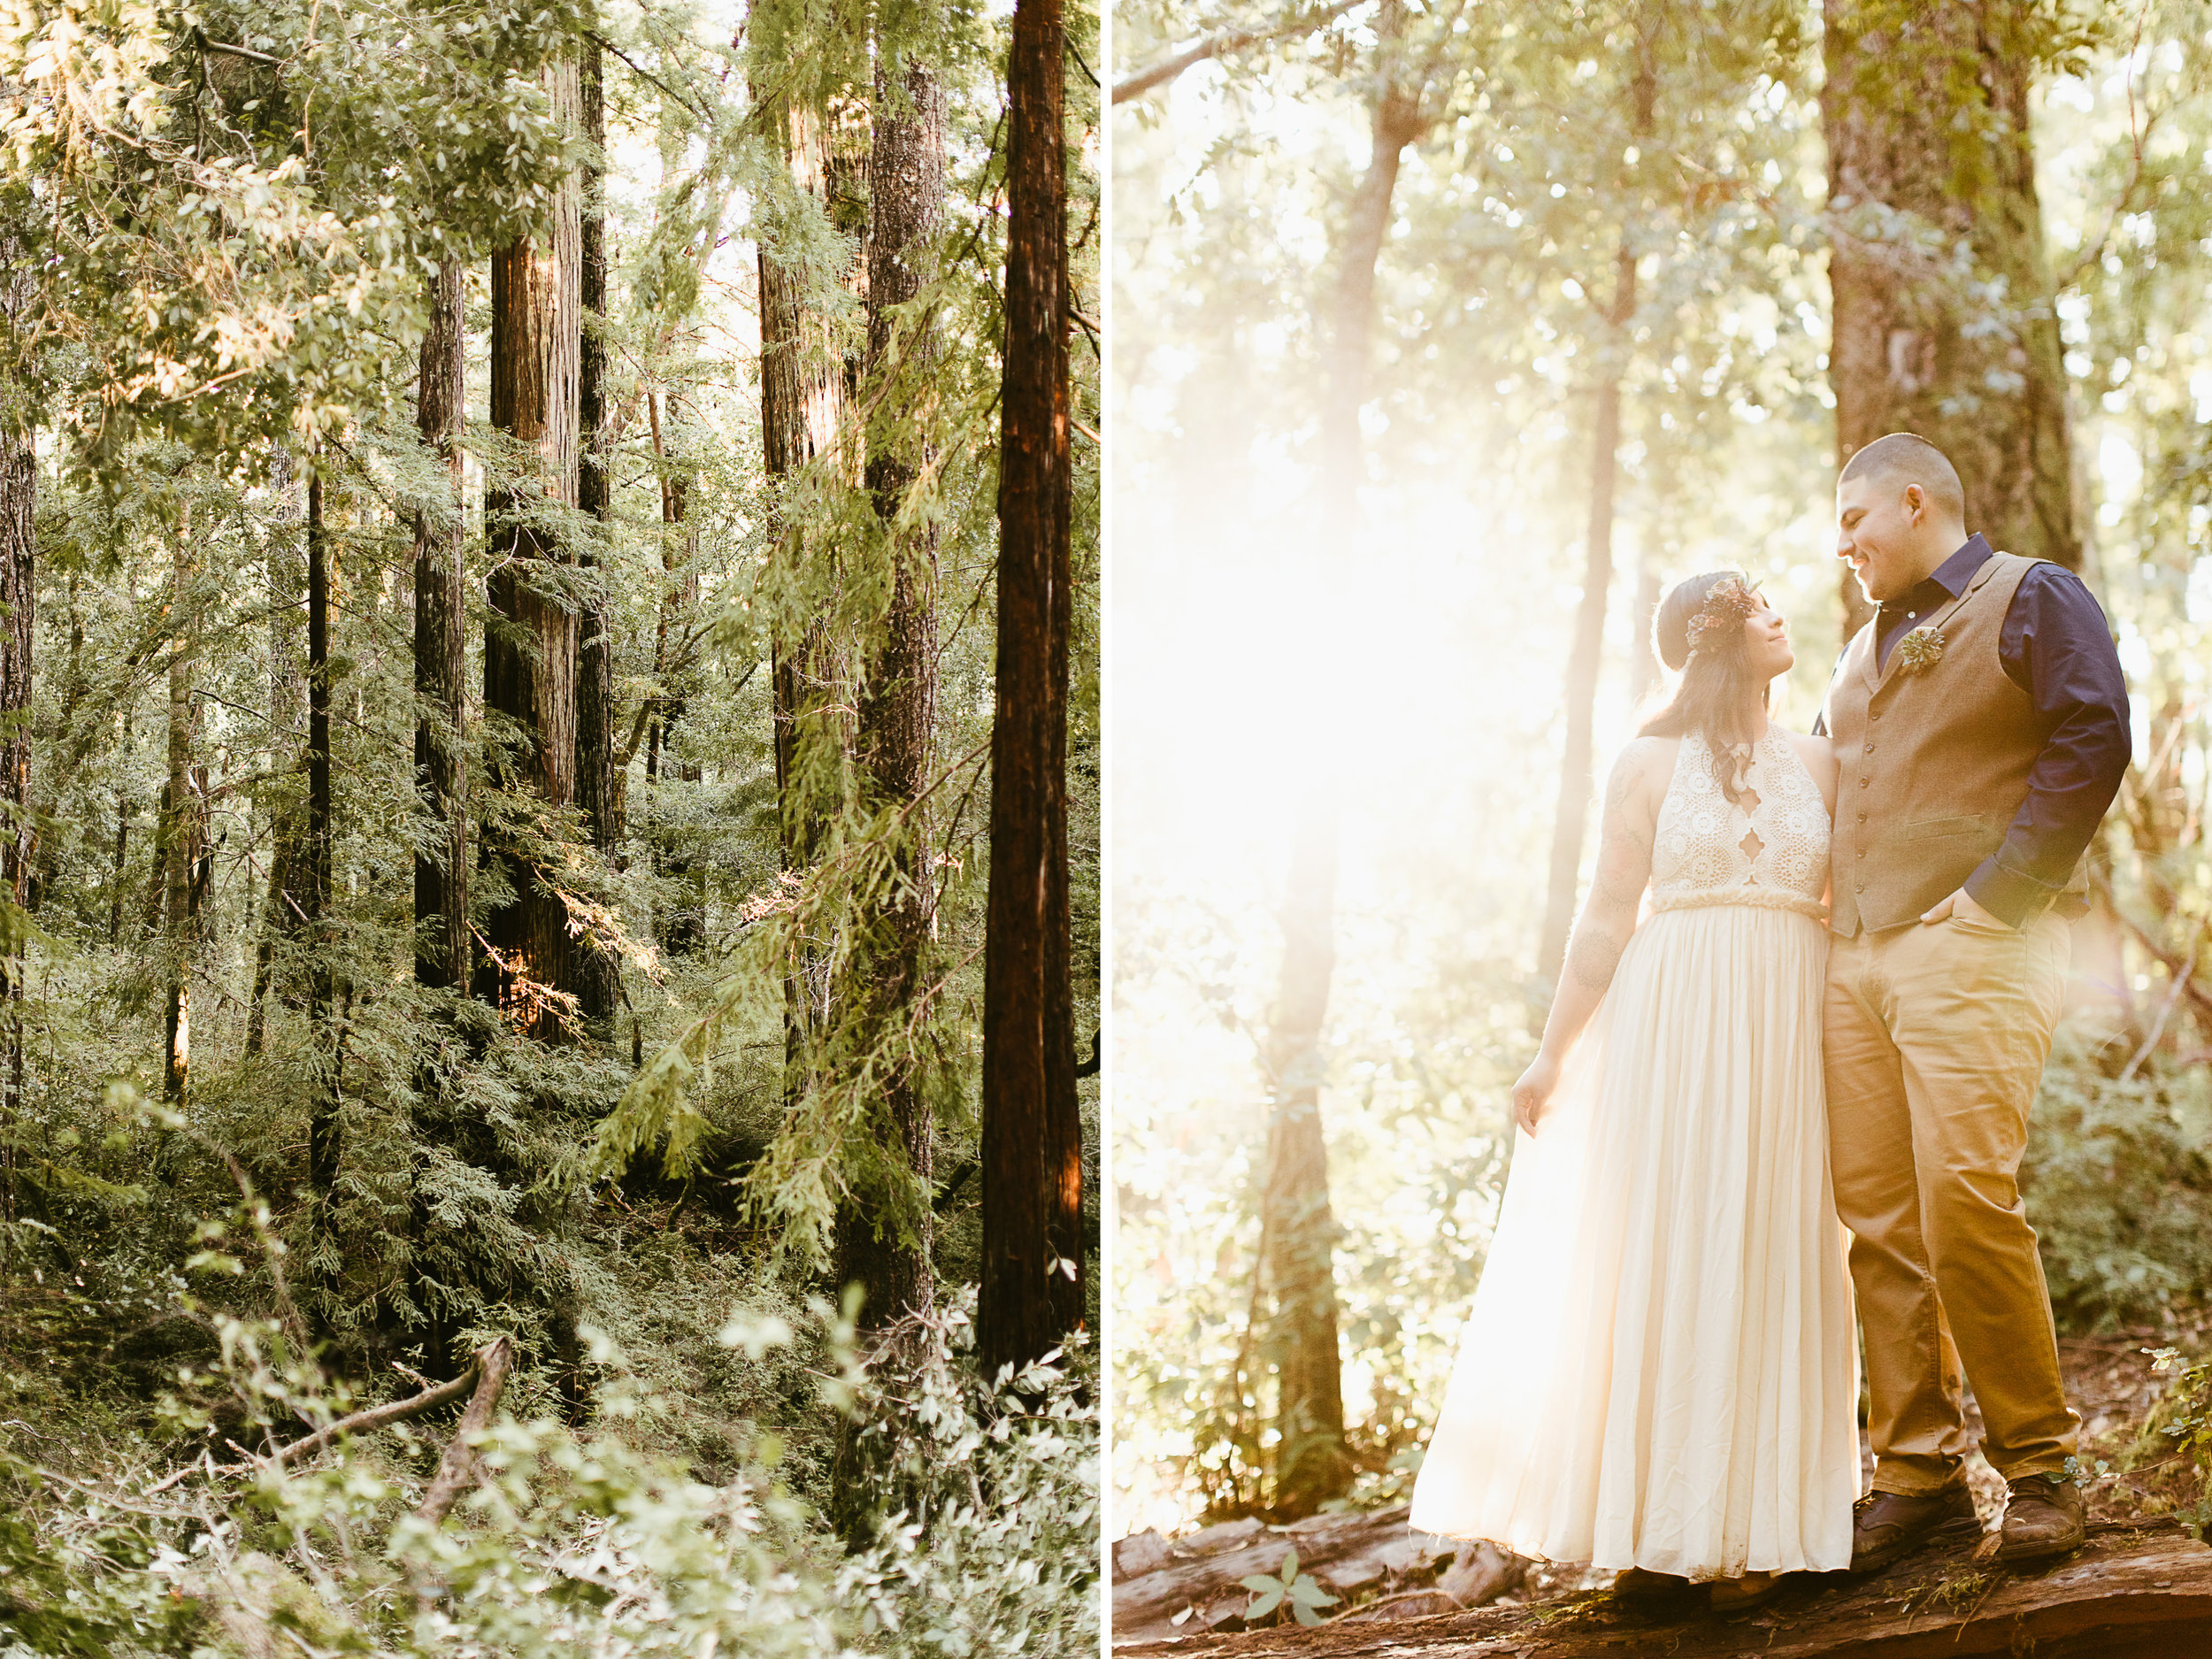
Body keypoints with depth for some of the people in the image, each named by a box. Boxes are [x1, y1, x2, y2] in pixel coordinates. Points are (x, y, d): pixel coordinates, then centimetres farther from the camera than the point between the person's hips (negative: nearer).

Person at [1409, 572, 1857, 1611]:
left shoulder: (1818, 763, 11)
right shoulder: (1650, 764, 4)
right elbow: (1606, 920, 4)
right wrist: (1551, 1055, 1)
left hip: (1789, 1032, 2)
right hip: (1674, 1027, -2)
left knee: (1769, 1258, 1)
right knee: (1661, 1250, -2)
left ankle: (1754, 1524, 7)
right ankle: (1658, 1526, 5)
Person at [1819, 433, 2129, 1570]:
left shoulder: (2031, 599, 4)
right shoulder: (1869, 646, 26)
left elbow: (2093, 740, -9)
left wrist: (1996, 891, -13)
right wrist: (1828, 899, 15)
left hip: (1972, 949, -7)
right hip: (1857, 959, 7)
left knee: (1965, 1198, -17)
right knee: (1875, 1214, -1)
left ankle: (2037, 1464, -5)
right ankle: (1917, 1471, 2)